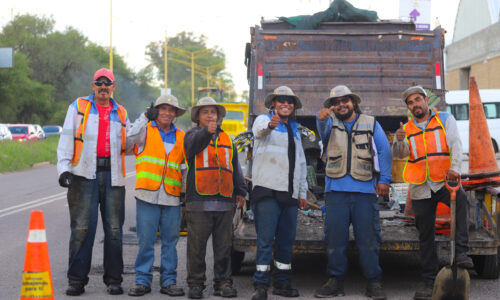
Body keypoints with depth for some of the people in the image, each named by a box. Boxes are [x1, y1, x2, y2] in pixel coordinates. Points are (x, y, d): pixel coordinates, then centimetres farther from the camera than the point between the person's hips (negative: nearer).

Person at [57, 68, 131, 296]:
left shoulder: (121, 113, 18)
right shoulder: (78, 107, 11)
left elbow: (127, 146, 15)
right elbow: (67, 138, 3)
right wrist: (64, 168, -9)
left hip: (112, 175, 3)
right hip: (84, 174, -2)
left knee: (114, 229, 1)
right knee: (81, 228, -5)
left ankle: (113, 279, 8)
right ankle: (76, 279, -1)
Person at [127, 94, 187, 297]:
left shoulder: (181, 137, 16)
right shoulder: (146, 130, 8)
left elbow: (185, 167, 20)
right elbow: (133, 136, -14)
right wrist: (146, 117, -19)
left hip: (172, 197, 3)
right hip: (147, 195, -3)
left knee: (170, 242, 5)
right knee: (146, 240, -2)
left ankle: (168, 281, 11)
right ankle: (142, 281, 5)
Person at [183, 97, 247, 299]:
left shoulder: (226, 139, 20)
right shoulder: (193, 135, 8)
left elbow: (235, 168, 24)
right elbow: (193, 144, -18)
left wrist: (240, 191, 15)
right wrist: (206, 132, -37)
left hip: (225, 201, 4)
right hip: (198, 201, -4)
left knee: (224, 245, 5)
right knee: (197, 246, -1)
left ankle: (223, 283, 12)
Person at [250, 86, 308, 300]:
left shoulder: (294, 130, 23)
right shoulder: (264, 120, 3)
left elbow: (301, 163, 29)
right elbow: (259, 130, -24)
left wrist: (302, 192, 22)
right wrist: (270, 125, -48)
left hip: (289, 193, 6)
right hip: (267, 190, -6)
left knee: (286, 241, 7)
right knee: (265, 240, -10)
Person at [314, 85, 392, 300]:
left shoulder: (370, 123, 15)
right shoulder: (330, 123, 14)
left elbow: (384, 151, 9)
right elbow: (323, 129, -11)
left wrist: (384, 179, -2)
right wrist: (322, 118, -36)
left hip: (365, 190, -1)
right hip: (336, 190, 1)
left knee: (368, 238, -4)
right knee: (334, 237, -2)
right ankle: (335, 281, 6)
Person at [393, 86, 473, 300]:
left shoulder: (445, 120, 6)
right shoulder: (406, 129, 13)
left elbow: (455, 145, -8)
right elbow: (400, 154, -2)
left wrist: (454, 168, -26)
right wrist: (400, 141, -26)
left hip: (444, 182, -3)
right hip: (420, 189, 3)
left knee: (460, 200, -36)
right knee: (425, 237, 6)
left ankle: (461, 251, -38)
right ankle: (428, 281, 14)